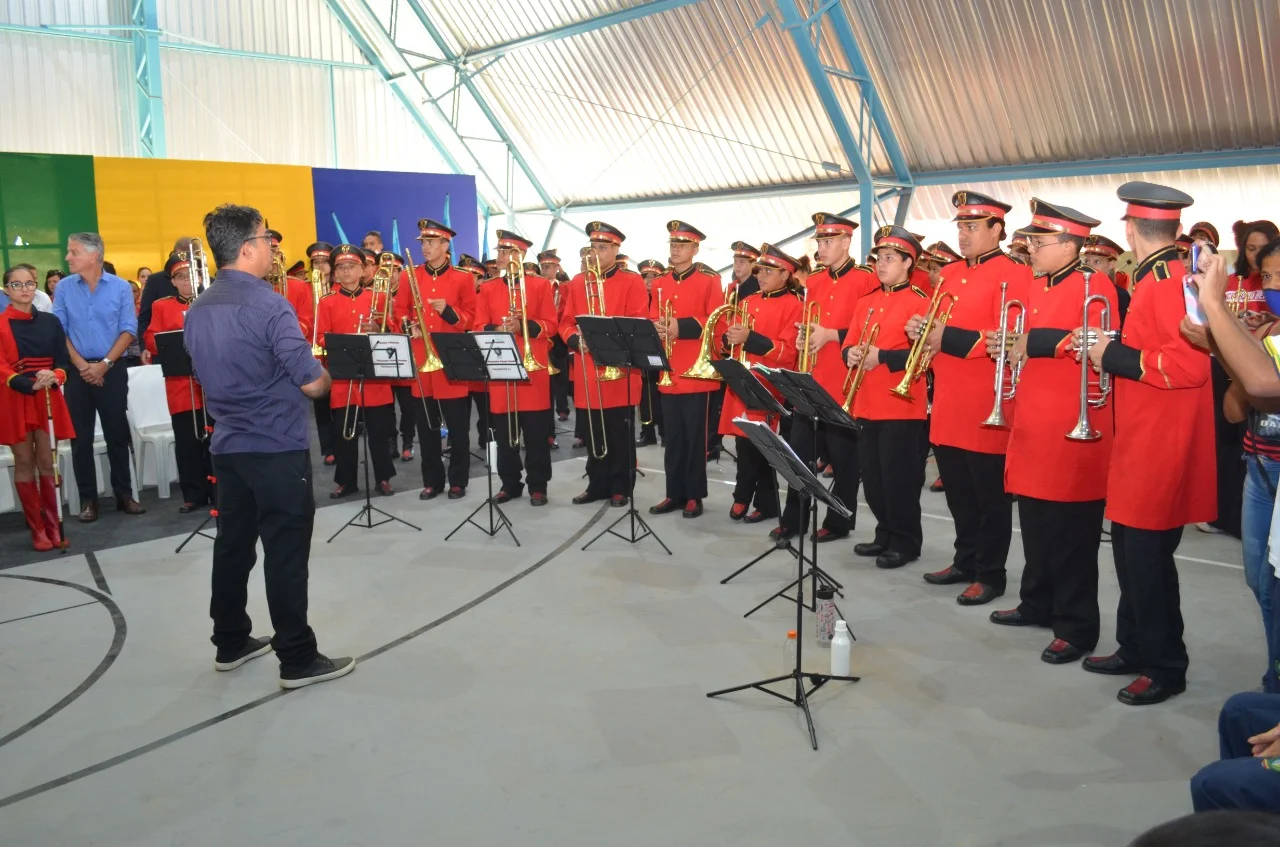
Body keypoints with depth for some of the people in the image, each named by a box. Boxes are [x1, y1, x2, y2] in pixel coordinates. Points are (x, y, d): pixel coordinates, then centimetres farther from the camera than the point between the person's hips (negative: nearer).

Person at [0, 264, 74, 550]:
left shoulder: (50, 321, 8)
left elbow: (63, 361, 6)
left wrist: (54, 377, -17)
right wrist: (30, 384, -25)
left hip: (48, 399, 2)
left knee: (47, 462, 2)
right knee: (24, 462, 2)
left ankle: (53, 525, 9)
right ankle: (37, 529, 8)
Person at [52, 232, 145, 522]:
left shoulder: (121, 287, -1)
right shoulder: (64, 288, 4)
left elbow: (128, 331, -4)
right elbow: (59, 331, 2)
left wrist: (104, 364, -11)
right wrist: (82, 365, -9)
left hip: (112, 370, -1)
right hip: (78, 372, 1)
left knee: (117, 435, 4)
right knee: (81, 437, 3)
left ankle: (124, 495, 12)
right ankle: (88, 499, 10)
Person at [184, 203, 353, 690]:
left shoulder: (197, 311, 7)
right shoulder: (268, 305, -18)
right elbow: (314, 384, -18)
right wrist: (322, 376, 4)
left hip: (228, 445, 8)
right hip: (278, 448, -8)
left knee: (232, 544, 16)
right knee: (286, 553, -2)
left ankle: (230, 642, 27)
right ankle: (298, 660, 5)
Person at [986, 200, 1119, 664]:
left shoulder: (1095, 285, -10)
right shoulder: (1036, 289, 15)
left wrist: (1036, 340, -22)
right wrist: (1011, 348, 5)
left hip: (1074, 430, -8)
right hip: (1033, 424, 8)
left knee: (1071, 534, -1)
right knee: (1035, 526, 17)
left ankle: (1076, 629, 8)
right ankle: (1037, 603, 32)